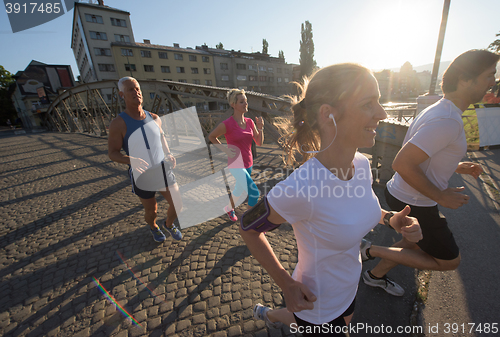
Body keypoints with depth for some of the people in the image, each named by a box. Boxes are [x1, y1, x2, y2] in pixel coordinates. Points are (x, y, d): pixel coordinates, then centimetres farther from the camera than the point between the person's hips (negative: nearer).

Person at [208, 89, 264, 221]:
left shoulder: (250, 122, 2)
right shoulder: (227, 124, -15)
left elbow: (259, 142, 6)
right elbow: (211, 137, 0)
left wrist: (260, 128, -10)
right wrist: (225, 150, -8)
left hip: (248, 163, 7)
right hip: (236, 164, -7)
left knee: (240, 190, 24)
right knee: (254, 193, -15)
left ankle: (228, 208, 53)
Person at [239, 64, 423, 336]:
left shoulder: (361, 164, -15)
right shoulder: (300, 188, -38)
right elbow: (248, 227, -23)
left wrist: (391, 219, -13)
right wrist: (286, 284, -19)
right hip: (316, 302, -7)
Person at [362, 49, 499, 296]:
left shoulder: (439, 110, 9)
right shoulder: (446, 121, -26)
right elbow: (402, 163, -33)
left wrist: (456, 167, 12)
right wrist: (441, 196, -21)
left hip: (401, 193, 10)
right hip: (414, 203, -10)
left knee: (417, 243, 29)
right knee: (449, 261, 11)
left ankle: (375, 275, 43)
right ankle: (377, 251, 13)